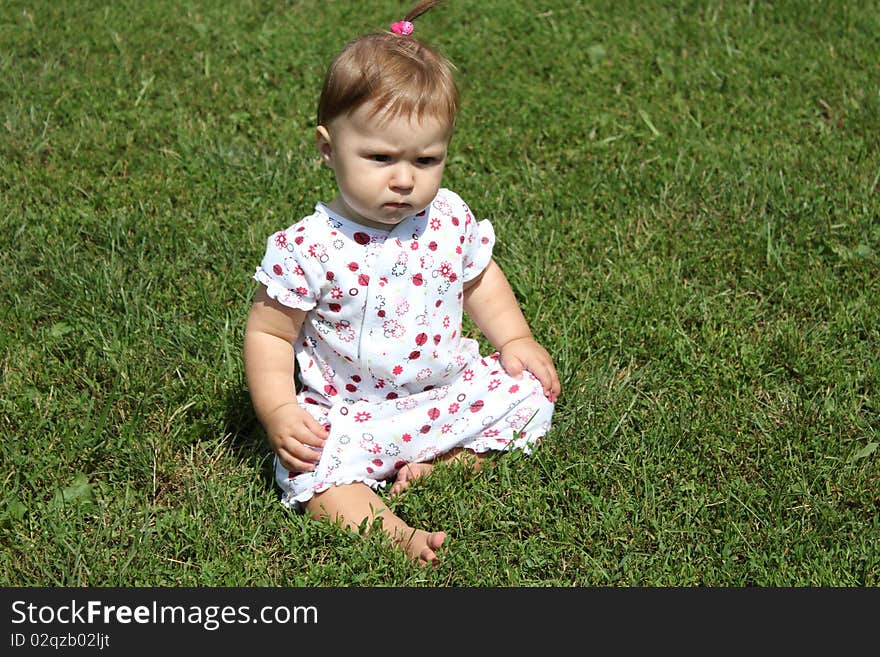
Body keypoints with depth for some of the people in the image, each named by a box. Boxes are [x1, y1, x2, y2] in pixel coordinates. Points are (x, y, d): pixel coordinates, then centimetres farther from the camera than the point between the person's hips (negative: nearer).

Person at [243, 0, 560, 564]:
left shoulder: (451, 220, -6)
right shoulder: (309, 248, -19)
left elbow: (479, 279, 15)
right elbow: (269, 333, -10)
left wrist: (515, 339, 4)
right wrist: (279, 414, -20)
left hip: (452, 392, 5)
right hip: (353, 412, -4)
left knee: (531, 395, -7)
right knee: (310, 470, -27)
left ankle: (433, 466, -10)